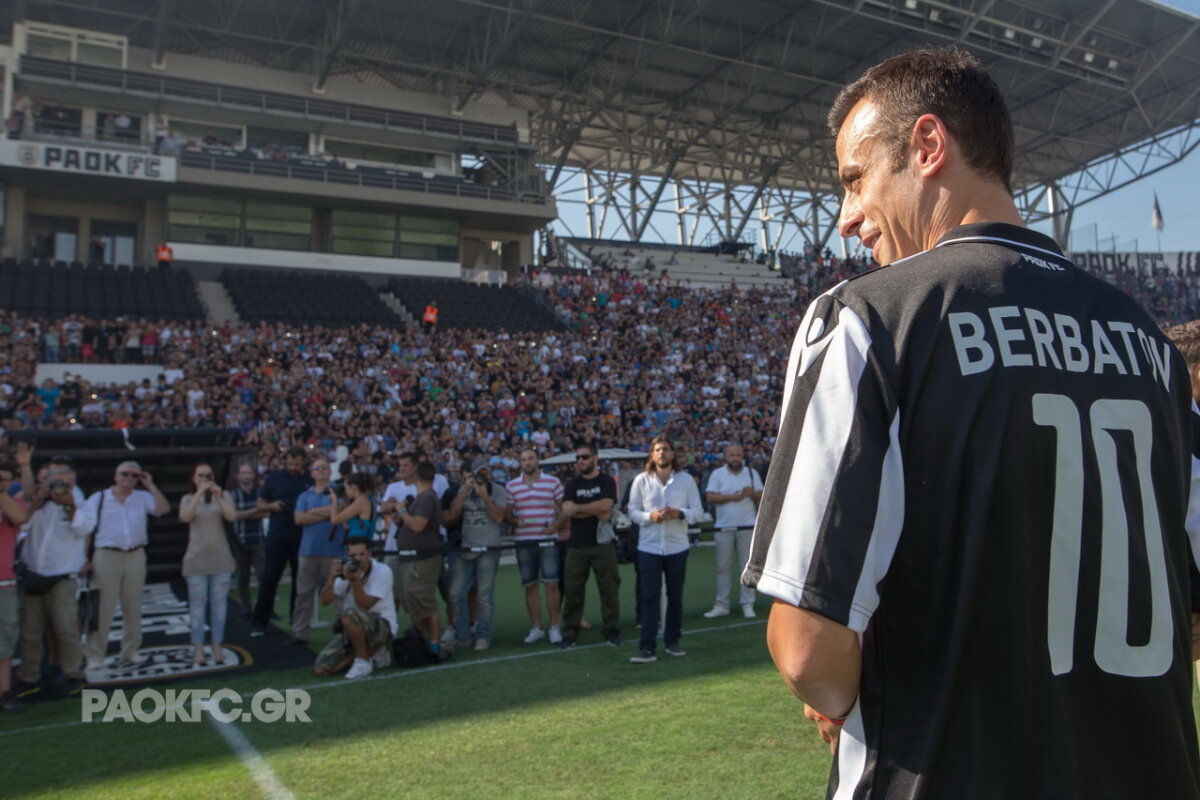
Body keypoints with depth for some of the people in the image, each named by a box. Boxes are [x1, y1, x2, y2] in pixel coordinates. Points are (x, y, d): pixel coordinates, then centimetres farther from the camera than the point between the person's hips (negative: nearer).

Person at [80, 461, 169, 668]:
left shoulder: (142, 497, 7)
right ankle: (95, 656, 7)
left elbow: (164, 508, -8)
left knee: (133, 608, 10)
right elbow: (86, 532, -1)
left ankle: (130, 652, 20)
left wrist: (150, 485, -6)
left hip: (135, 556, 3)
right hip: (107, 556, -3)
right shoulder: (97, 499, 1)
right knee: (103, 609, -1)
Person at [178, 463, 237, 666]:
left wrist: (218, 496, -19)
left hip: (220, 558, 1)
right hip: (196, 559, -1)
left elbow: (232, 516, -11)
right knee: (197, 604, -2)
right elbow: (184, 517, -15)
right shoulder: (188, 499, 6)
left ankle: (217, 647, 9)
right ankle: (198, 649, 1)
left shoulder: (224, 495, 6)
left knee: (219, 603, 3)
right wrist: (199, 494, -18)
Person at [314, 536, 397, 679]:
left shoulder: (382, 571, -13)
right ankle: (366, 652, 11)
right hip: (352, 630, 6)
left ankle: (363, 660, -15)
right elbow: (325, 601, -5)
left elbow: (365, 606, -19)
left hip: (381, 626, -6)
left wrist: (355, 581, -30)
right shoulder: (346, 570, 3)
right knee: (320, 669, -10)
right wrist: (332, 578, -20)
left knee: (349, 614, -37)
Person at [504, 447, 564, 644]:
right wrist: (516, 522, -11)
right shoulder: (511, 486, 7)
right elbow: (506, 515, 10)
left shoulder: (553, 482, 3)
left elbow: (564, 509, 7)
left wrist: (556, 524, -11)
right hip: (523, 541, 2)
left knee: (551, 584, -5)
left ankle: (554, 627, 6)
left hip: (548, 540, -2)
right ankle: (536, 628, 18)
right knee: (530, 586, 7)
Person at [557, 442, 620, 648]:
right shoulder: (572, 484, 10)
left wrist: (578, 508, -10)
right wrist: (595, 511, -11)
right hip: (577, 545, 2)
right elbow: (567, 511, -5)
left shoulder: (607, 482, 3)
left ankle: (612, 630, 11)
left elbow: (606, 505, -15)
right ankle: (570, 632, 12)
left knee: (609, 588, 1)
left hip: (603, 544, -2)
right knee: (572, 590, 3)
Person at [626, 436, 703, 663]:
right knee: (649, 597, -5)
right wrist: (650, 517, -16)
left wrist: (680, 514, -17)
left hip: (677, 547, 2)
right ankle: (646, 648, -4)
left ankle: (672, 641, 25)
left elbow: (698, 511, 2)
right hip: (649, 547, -1)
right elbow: (633, 511, 2)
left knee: (675, 596, 11)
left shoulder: (686, 479, 2)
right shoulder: (641, 480, 1)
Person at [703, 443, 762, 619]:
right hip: (723, 527, -1)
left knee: (746, 566, 3)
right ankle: (721, 605, 11)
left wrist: (752, 493, -15)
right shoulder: (717, 474, 2)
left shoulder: (752, 473, 7)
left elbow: (762, 496, 6)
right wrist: (730, 497, -16)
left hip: (747, 526, 1)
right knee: (722, 567, 4)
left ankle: (748, 605, 9)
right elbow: (710, 497, -7)